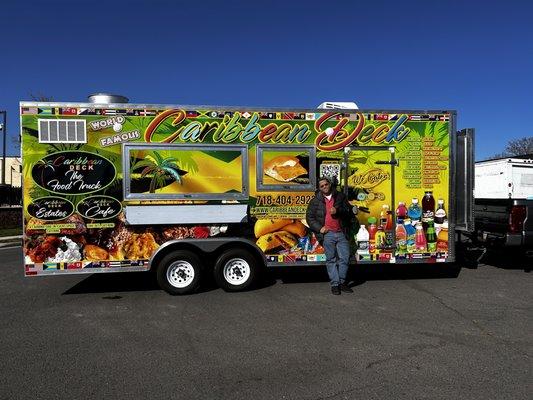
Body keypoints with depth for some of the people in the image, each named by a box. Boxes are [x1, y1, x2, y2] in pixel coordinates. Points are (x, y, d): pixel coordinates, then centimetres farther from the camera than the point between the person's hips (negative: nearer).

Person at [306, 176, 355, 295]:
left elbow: (349, 211, 9)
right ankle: (334, 284, 5)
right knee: (331, 260, 0)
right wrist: (319, 228, -4)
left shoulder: (340, 196, 13)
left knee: (345, 258, 0)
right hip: (327, 234, -2)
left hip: (341, 233, 2)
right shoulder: (315, 201, 9)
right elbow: (309, 217, 8)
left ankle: (342, 282, 14)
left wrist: (338, 211, -10)